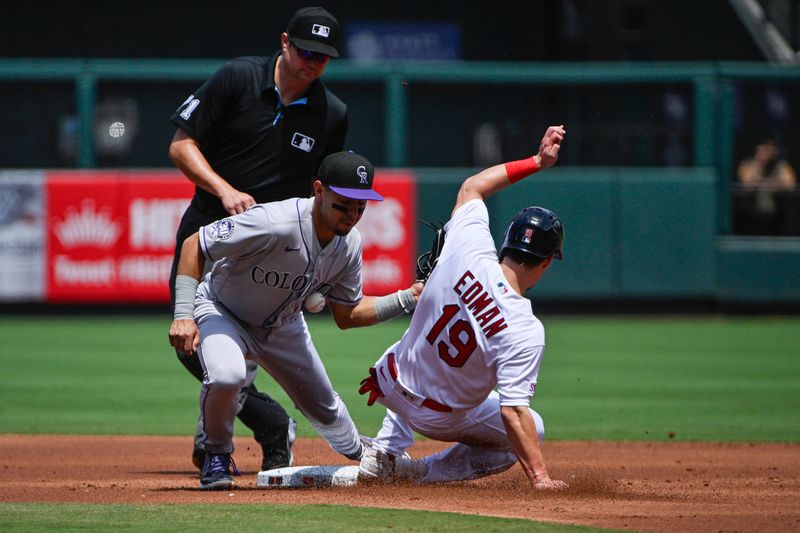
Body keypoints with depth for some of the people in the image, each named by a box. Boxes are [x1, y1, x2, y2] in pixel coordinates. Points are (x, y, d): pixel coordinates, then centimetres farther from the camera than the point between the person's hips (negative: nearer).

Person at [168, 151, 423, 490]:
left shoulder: (349, 244, -15)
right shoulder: (275, 223, -38)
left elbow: (346, 315, -2)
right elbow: (194, 244, -31)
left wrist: (407, 299, -15)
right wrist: (183, 315, -38)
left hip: (282, 325, 6)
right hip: (220, 309, -6)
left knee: (324, 408, 15)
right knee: (227, 375, -37)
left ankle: (358, 452, 50)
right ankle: (217, 456, -8)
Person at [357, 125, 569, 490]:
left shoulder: (469, 252, -21)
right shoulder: (525, 331, -31)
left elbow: (472, 186, -2)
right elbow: (513, 411, -34)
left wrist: (536, 161, 0)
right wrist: (540, 476, -32)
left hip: (392, 382, 5)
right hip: (440, 417, -5)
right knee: (530, 431, 19)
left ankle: (385, 453, 21)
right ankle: (422, 473, 2)